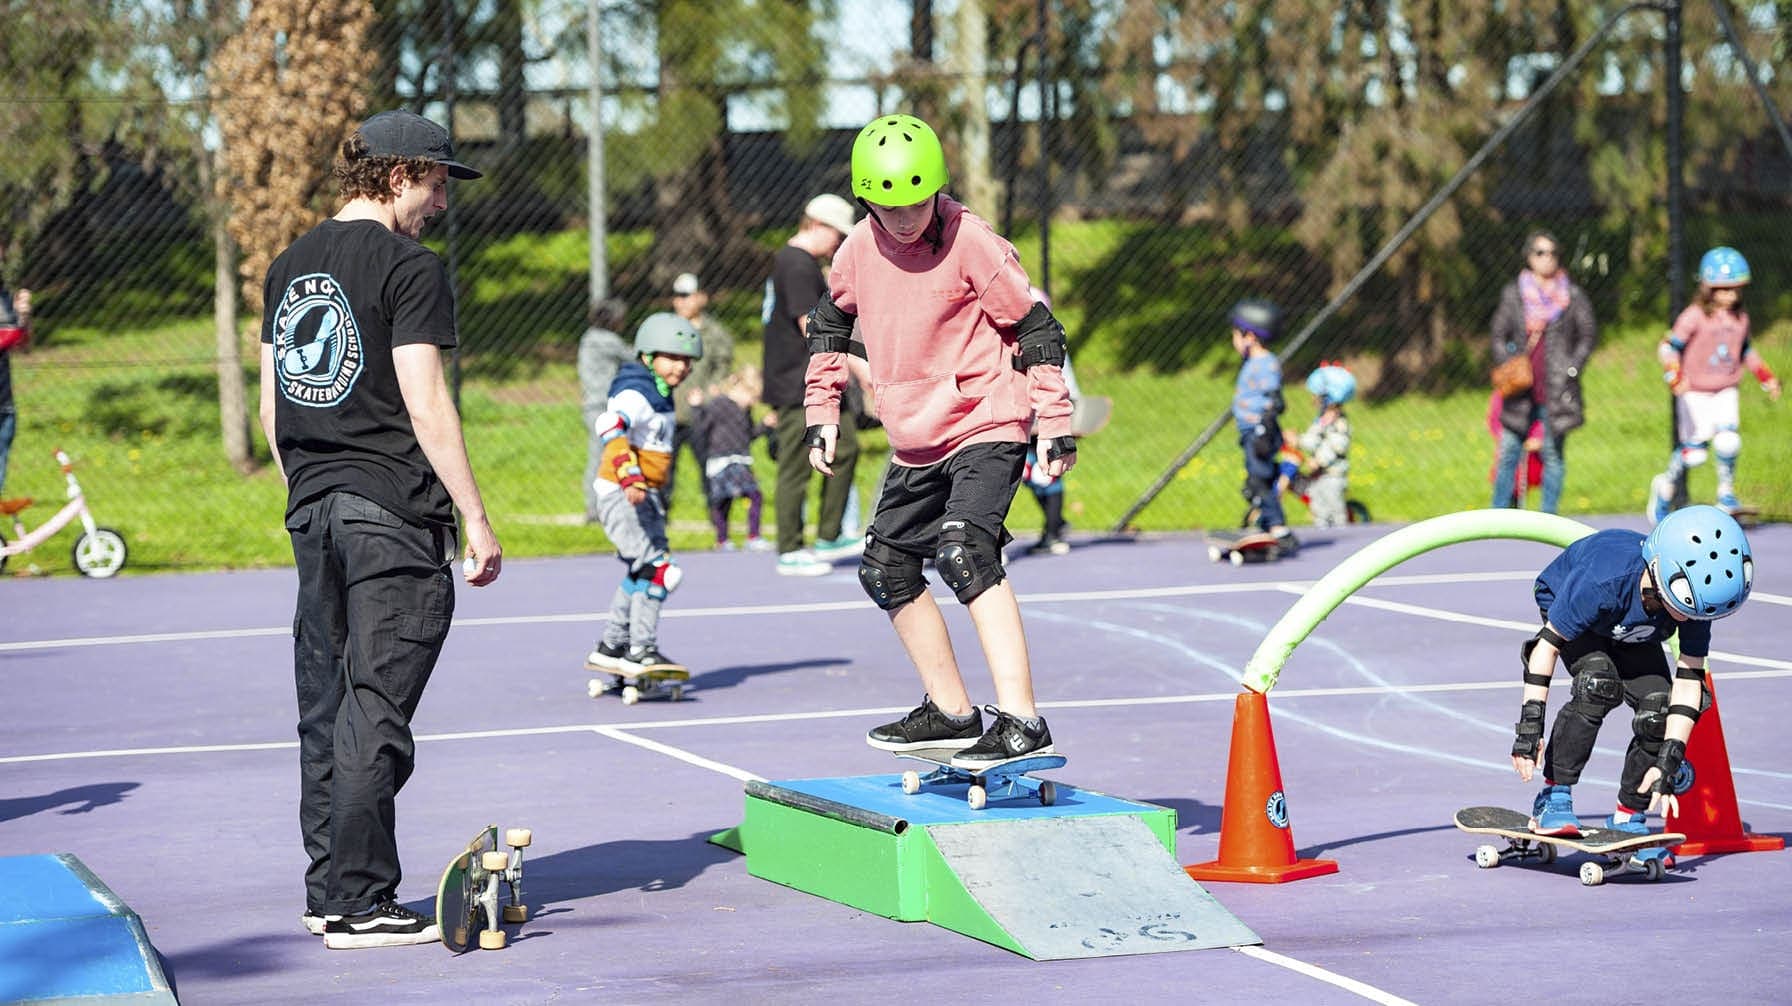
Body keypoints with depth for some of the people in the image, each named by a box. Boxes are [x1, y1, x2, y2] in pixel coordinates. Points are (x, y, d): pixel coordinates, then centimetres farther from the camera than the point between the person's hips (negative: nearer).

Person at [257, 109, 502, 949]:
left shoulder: (289, 266, 13)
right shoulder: (408, 269, -10)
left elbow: (271, 408, 16)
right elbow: (425, 407, -15)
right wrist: (476, 517, -12)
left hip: (313, 507, 8)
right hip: (392, 514, -8)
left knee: (325, 707, 12)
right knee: (376, 711, -6)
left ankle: (327, 892, 18)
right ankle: (359, 905, -6)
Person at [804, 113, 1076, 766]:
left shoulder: (971, 242, -15)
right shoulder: (860, 250, 1)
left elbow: (1036, 329, -9)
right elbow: (830, 322, 21)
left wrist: (1055, 424, -10)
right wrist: (821, 411, 17)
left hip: (986, 427, -8)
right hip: (916, 442, 8)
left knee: (965, 552, -27)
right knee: (886, 571, 12)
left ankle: (1021, 719, -33)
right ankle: (951, 713, 26)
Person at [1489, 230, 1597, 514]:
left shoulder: (1573, 295, 6)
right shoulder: (1513, 294, 8)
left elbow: (1589, 334, 8)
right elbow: (1499, 335, 11)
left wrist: (1572, 368, -2)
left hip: (1557, 390, 0)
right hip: (1522, 389, 1)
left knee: (1553, 454, 2)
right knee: (1509, 451, -1)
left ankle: (1548, 515, 8)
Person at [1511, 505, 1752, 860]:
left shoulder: (1695, 596, -32)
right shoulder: (1604, 581, -44)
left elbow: (1688, 680, -26)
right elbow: (1548, 644, -33)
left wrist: (1669, 759, -29)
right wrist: (1530, 724, -33)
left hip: (1633, 635, 4)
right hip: (1563, 606, -4)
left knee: (1659, 708, -16)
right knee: (1599, 685, -32)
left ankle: (1626, 819, 2)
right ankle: (1553, 798, -20)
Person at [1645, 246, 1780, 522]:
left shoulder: (1740, 318, 6)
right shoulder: (1695, 317, -12)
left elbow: (1746, 351, 23)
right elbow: (1669, 347, -15)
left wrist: (1766, 378, 18)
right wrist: (1675, 377, -31)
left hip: (1726, 392, 4)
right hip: (1695, 393, -4)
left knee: (1728, 439, -19)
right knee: (1694, 451, -4)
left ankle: (1726, 495, 1)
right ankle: (1666, 487, 25)